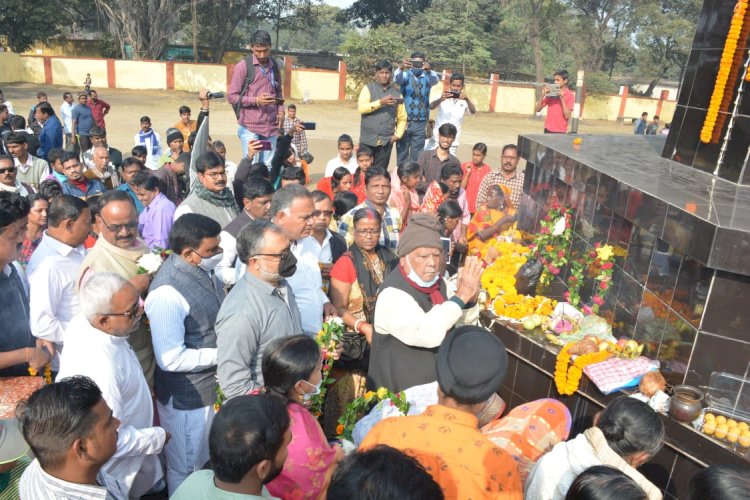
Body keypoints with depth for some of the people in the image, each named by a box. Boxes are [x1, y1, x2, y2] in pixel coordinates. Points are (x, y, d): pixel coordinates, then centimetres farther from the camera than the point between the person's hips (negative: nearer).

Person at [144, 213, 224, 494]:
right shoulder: (167, 293, -31)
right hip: (187, 397, -8)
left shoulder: (202, 269, -4)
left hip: (213, 384, 8)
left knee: (209, 461, 30)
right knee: (186, 470, 19)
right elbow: (171, 359, -28)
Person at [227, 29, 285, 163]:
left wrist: (281, 109, 5)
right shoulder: (243, 66, -4)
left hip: (271, 126, 5)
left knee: (268, 167, 8)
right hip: (250, 127, -5)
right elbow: (231, 96, -5)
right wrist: (256, 100, -18)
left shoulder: (274, 66, 12)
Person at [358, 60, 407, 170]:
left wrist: (398, 135, -3)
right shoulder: (369, 88, 3)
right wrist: (380, 102, -22)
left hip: (386, 141, 2)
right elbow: (361, 108, -12)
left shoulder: (396, 93, 9)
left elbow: (402, 118, 10)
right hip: (368, 140, -2)